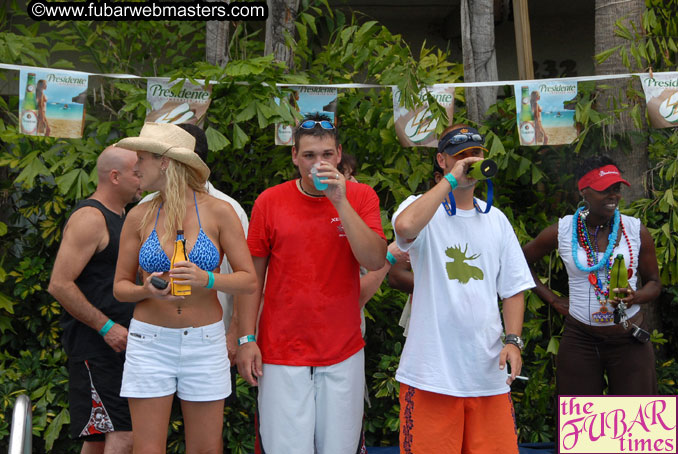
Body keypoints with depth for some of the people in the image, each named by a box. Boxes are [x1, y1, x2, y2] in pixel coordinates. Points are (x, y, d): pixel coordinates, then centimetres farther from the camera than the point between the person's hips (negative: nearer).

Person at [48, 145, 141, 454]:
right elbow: (59, 285, -20)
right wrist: (106, 327, -19)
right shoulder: (90, 218, -14)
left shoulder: (120, 217, 17)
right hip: (94, 344, -10)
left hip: (116, 340, 10)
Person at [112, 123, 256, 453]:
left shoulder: (218, 212, -4)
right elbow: (120, 286, 6)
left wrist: (206, 280, -21)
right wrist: (146, 291, -15)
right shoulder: (139, 217, 1)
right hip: (150, 342, 1)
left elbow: (248, 280, -4)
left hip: (204, 342, -1)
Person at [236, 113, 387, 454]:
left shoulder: (361, 197, 1)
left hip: (344, 354, 1)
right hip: (282, 352, 0)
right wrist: (246, 339, -1)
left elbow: (375, 261, -11)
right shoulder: (269, 201, 1)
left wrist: (340, 201, -16)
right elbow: (253, 275, 4)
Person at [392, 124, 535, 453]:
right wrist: (451, 179, -16)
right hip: (432, 371, -4)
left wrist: (513, 340, 0)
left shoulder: (496, 219, 14)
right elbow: (405, 226, -27)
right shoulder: (422, 207, -1)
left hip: (487, 369, 4)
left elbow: (513, 287, 14)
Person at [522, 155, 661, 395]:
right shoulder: (562, 231, -3)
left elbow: (653, 282, 9)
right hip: (580, 339, 0)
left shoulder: (636, 230, 0)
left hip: (629, 341, 1)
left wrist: (636, 297, -14)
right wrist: (553, 299, 3)